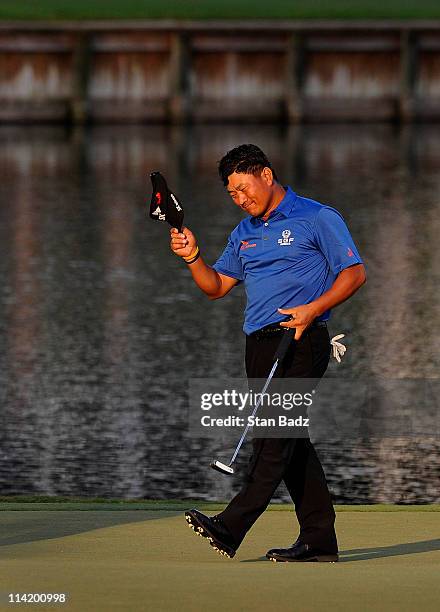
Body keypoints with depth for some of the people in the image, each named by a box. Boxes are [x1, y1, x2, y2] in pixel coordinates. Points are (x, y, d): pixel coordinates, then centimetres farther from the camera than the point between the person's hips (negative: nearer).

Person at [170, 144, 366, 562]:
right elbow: (216, 286, 21)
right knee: (290, 440, 7)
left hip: (301, 340, -8)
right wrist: (193, 258, 1)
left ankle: (231, 528, -26)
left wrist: (312, 309, -18)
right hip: (259, 344, 8)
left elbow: (354, 273, -6)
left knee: (275, 437, -15)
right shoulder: (245, 233, 19)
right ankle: (319, 539, 10)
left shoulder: (317, 218, -2)